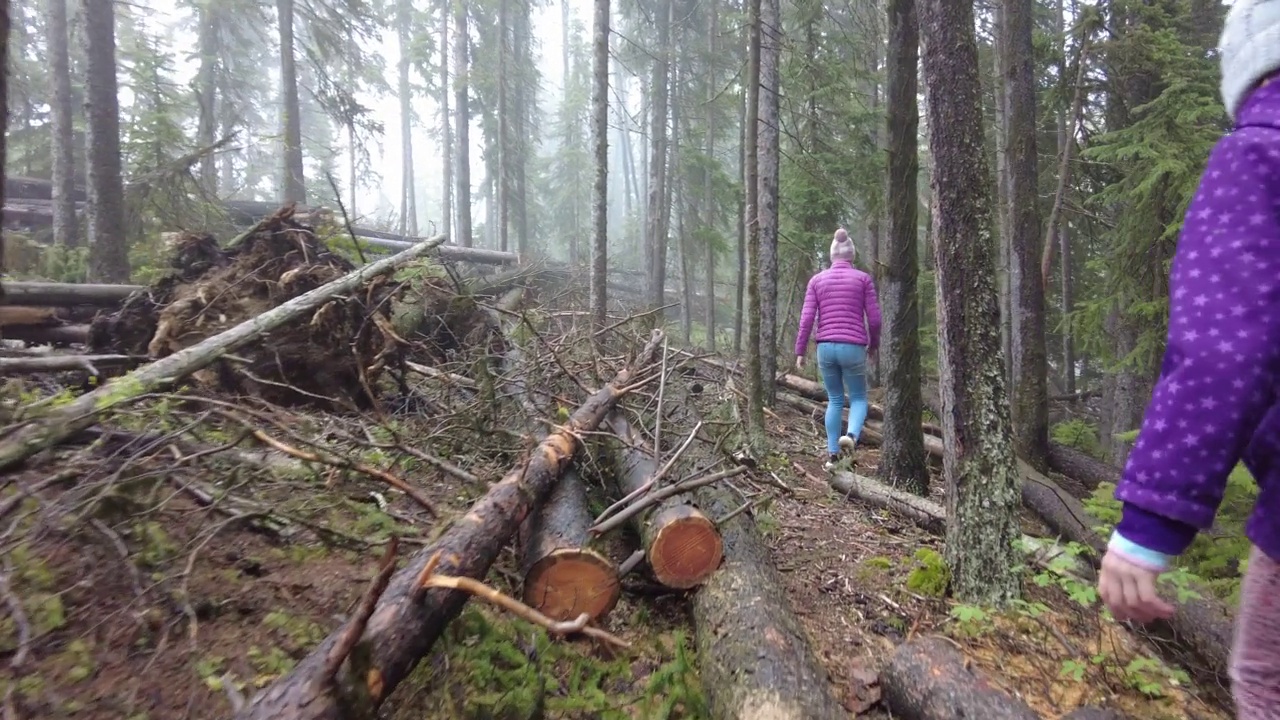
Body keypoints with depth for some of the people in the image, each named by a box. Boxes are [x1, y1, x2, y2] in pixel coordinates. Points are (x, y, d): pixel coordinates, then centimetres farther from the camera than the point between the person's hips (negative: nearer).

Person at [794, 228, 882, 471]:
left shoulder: (817, 280, 7)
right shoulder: (863, 279, 4)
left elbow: (807, 318, 1)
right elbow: (874, 318, 2)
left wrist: (800, 351, 6)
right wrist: (873, 344, 18)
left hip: (826, 347, 2)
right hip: (853, 348, -2)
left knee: (834, 400, 14)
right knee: (858, 398, 12)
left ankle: (832, 455, 12)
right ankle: (851, 435, -17)